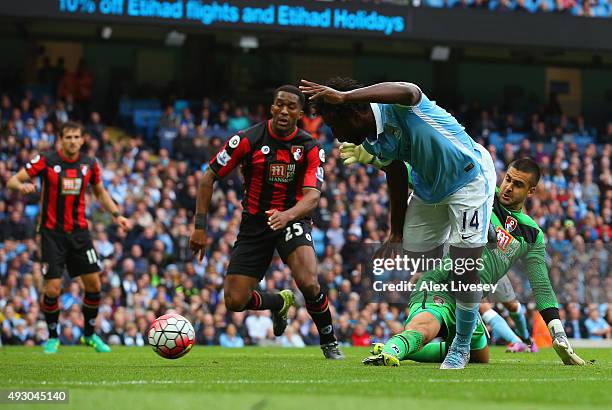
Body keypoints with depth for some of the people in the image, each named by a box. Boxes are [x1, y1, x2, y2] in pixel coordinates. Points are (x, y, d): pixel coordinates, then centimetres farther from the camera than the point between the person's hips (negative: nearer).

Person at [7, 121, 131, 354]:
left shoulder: (90, 164, 1)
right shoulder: (46, 161, -10)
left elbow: (100, 193, 18)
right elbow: (12, 180, -9)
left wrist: (116, 215, 6)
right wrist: (22, 186, -31)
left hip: (79, 232, 3)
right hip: (52, 232, -3)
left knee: (93, 284, 0)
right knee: (52, 289, -8)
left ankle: (89, 334, 20)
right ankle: (52, 337, 14)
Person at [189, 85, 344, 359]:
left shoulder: (310, 148, -8)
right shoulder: (248, 140, -10)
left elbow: (312, 196, -19)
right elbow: (209, 177, -4)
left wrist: (287, 215, -41)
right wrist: (199, 227, -9)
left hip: (293, 221, -1)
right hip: (254, 223, 1)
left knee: (308, 283, -29)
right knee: (234, 301, -7)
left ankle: (329, 343, -1)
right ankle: (280, 303, 29)